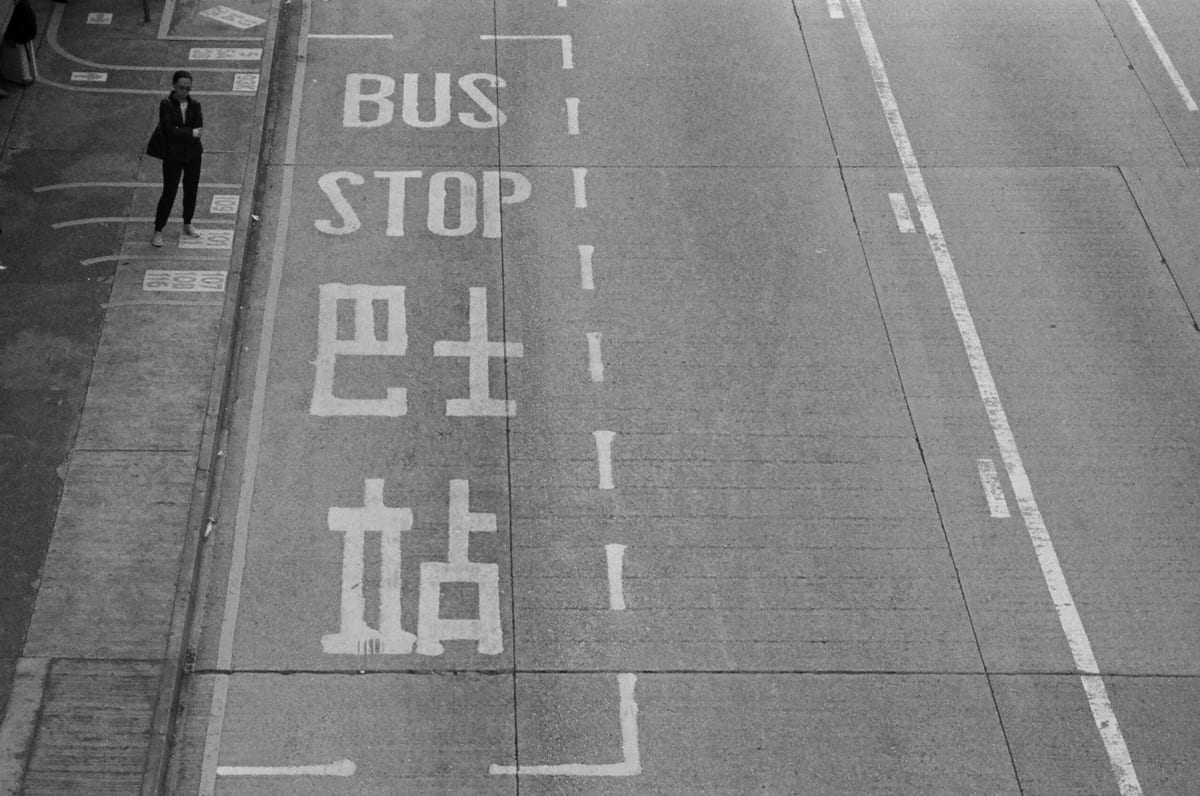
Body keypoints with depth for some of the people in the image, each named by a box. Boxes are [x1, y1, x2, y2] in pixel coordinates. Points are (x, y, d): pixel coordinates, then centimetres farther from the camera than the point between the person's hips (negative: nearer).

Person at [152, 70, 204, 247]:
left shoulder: (194, 105, -1)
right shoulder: (166, 104, -11)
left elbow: (199, 128, -12)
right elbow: (168, 130, -20)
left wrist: (179, 132, -22)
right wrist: (191, 133, -17)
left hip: (193, 154, 4)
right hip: (173, 155, -4)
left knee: (191, 190, 14)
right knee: (169, 193, -3)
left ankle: (187, 225, 34)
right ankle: (158, 232, 5)